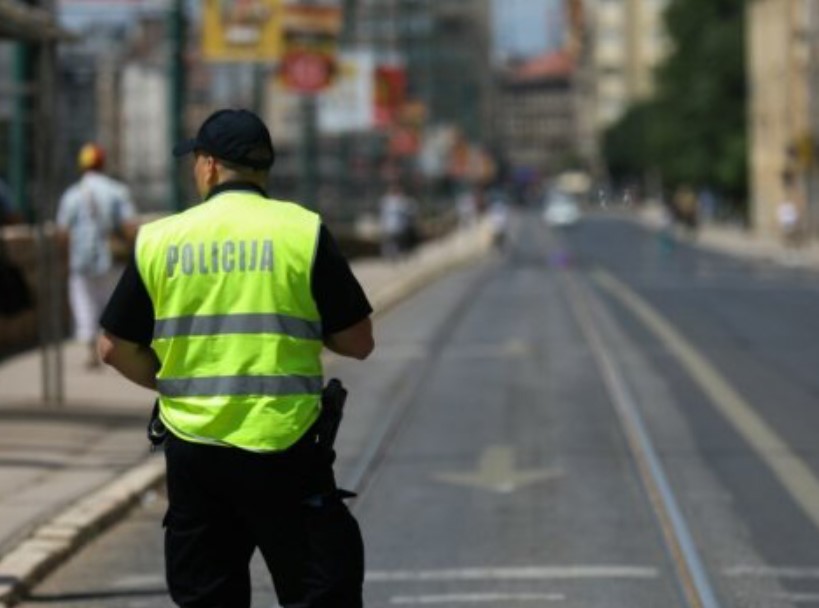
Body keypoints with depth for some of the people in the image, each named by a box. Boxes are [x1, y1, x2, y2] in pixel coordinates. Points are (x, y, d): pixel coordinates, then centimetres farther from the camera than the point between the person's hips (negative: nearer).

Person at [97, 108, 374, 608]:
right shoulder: (304, 231, -4)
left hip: (192, 449, 3)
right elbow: (357, 342, -2)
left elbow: (116, 349, 7)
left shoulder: (158, 239, 2)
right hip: (283, 449, -3)